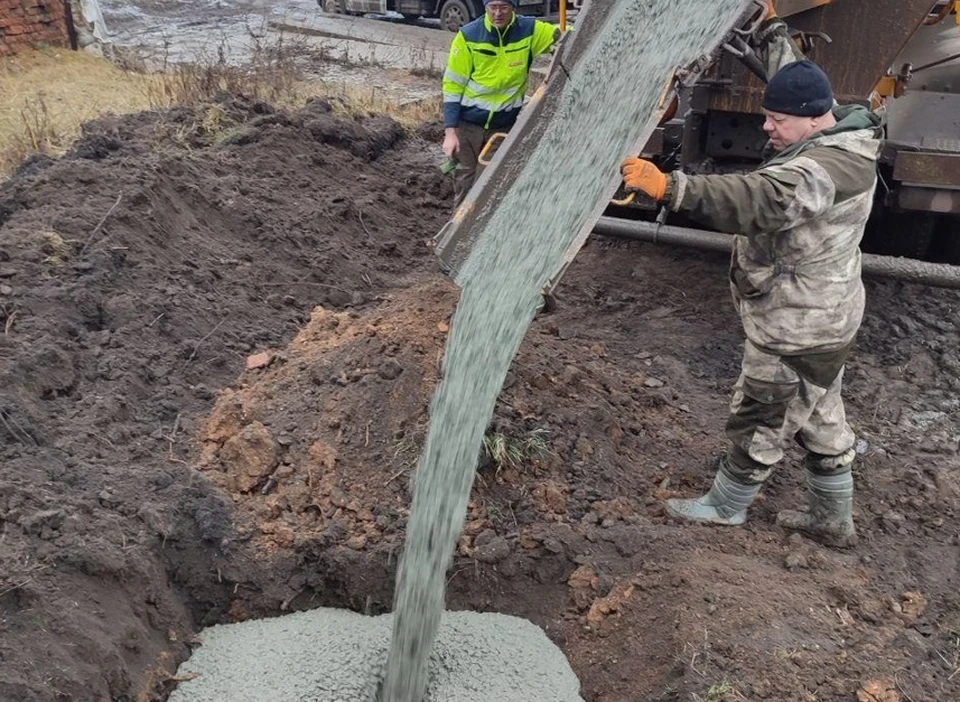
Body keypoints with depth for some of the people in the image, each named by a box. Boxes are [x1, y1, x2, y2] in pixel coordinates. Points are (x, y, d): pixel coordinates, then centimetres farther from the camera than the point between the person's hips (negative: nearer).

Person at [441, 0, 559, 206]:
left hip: (505, 125, 1)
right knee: (466, 180, 5)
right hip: (468, 123, -1)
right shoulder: (468, 35, -10)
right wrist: (450, 131, -12)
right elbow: (452, 85, -8)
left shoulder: (529, 31, -6)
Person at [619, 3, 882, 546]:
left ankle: (726, 506, 28)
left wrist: (670, 189, -55)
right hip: (821, 319, 11)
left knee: (760, 421, 8)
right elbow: (795, 76, 22)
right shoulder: (837, 133, 3)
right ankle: (833, 520, 36)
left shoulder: (824, 169, -29)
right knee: (821, 420, 21)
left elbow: (760, 201, -46)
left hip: (796, 329, -11)